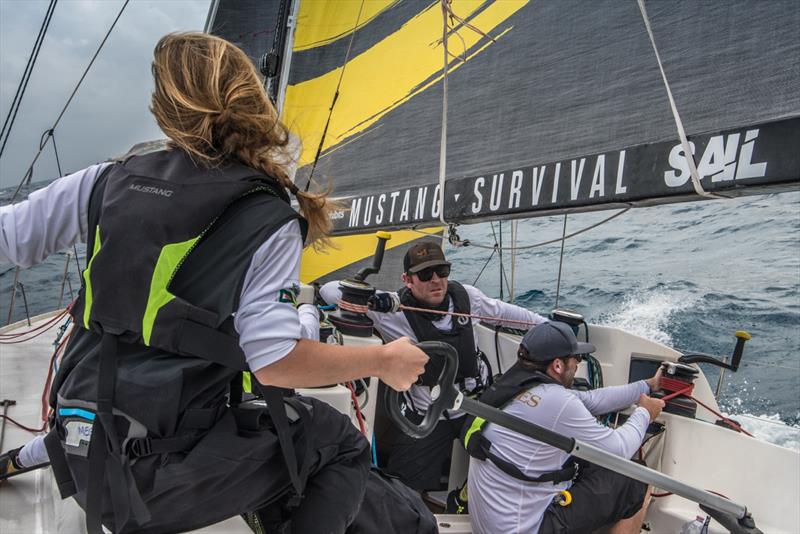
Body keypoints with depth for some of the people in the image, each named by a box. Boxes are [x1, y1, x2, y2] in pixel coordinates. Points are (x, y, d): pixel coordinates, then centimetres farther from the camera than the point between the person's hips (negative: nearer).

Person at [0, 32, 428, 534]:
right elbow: (276, 363, -20)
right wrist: (384, 361, -6)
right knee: (340, 443, 13)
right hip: (166, 476, -6)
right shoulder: (268, 221, -15)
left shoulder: (108, 181, -1)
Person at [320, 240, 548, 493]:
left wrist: (546, 323, 21)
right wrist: (367, 297, -42)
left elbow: (501, 311, 14)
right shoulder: (393, 311, -21)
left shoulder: (465, 295, -6)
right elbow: (330, 290, -24)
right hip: (426, 416, -4)